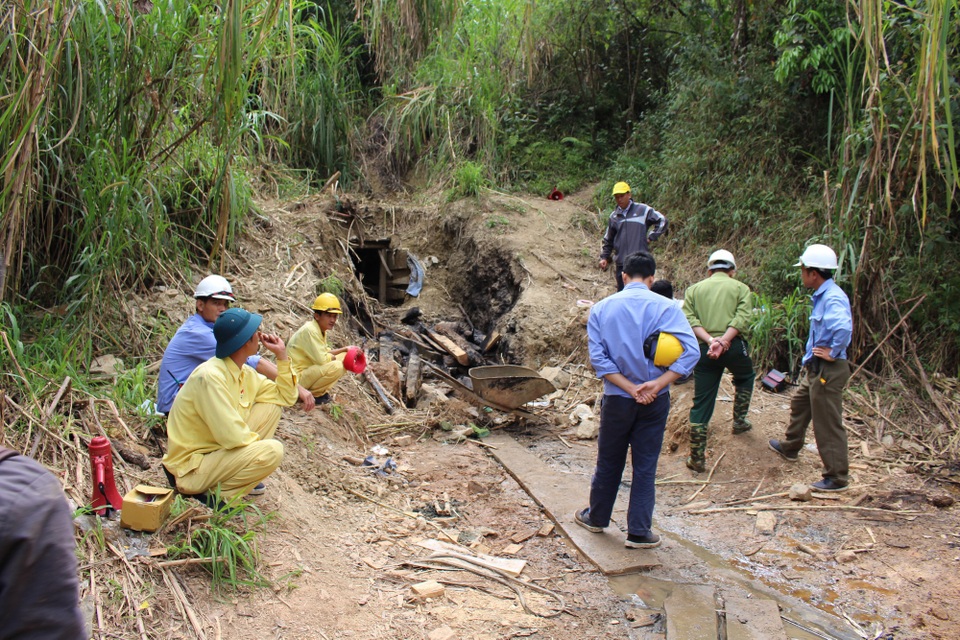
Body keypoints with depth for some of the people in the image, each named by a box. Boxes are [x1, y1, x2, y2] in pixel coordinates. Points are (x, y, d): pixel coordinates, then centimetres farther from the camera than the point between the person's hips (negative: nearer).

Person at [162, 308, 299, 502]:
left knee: (271, 406, 5)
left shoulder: (244, 372, 2)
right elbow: (233, 437, -30)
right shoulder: (210, 376, -27)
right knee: (272, 451, -25)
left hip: (219, 447, 9)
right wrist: (260, 442, -11)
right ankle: (214, 494, -8)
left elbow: (285, 396, 11)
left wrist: (282, 356, 2)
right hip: (191, 468, -9)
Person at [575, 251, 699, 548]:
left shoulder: (601, 309, -3)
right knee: (645, 466, 9)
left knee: (609, 462, 17)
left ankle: (597, 518, 33)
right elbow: (690, 351, -18)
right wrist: (658, 384, -19)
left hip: (617, 399, 1)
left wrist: (630, 388, -13)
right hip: (656, 401, -1)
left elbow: (598, 357, -10)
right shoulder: (666, 307, -7)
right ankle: (639, 532, 15)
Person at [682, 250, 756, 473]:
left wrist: (710, 341, -13)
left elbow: (689, 319, -4)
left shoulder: (694, 289, 13)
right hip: (734, 347, -1)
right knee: (745, 378, 34)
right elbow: (742, 318, -10)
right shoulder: (740, 288, 8)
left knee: (701, 404, 5)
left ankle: (697, 457, 6)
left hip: (704, 350, 1)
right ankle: (739, 420, 38)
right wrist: (723, 341, -17)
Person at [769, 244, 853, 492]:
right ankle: (790, 447, 48)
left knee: (828, 423, -3)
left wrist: (833, 353, -28)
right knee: (799, 404, 28)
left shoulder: (833, 298, -23)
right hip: (815, 368, 11)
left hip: (828, 370, -11)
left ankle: (837, 477, 8)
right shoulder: (822, 295, 9)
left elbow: (843, 327, -43)